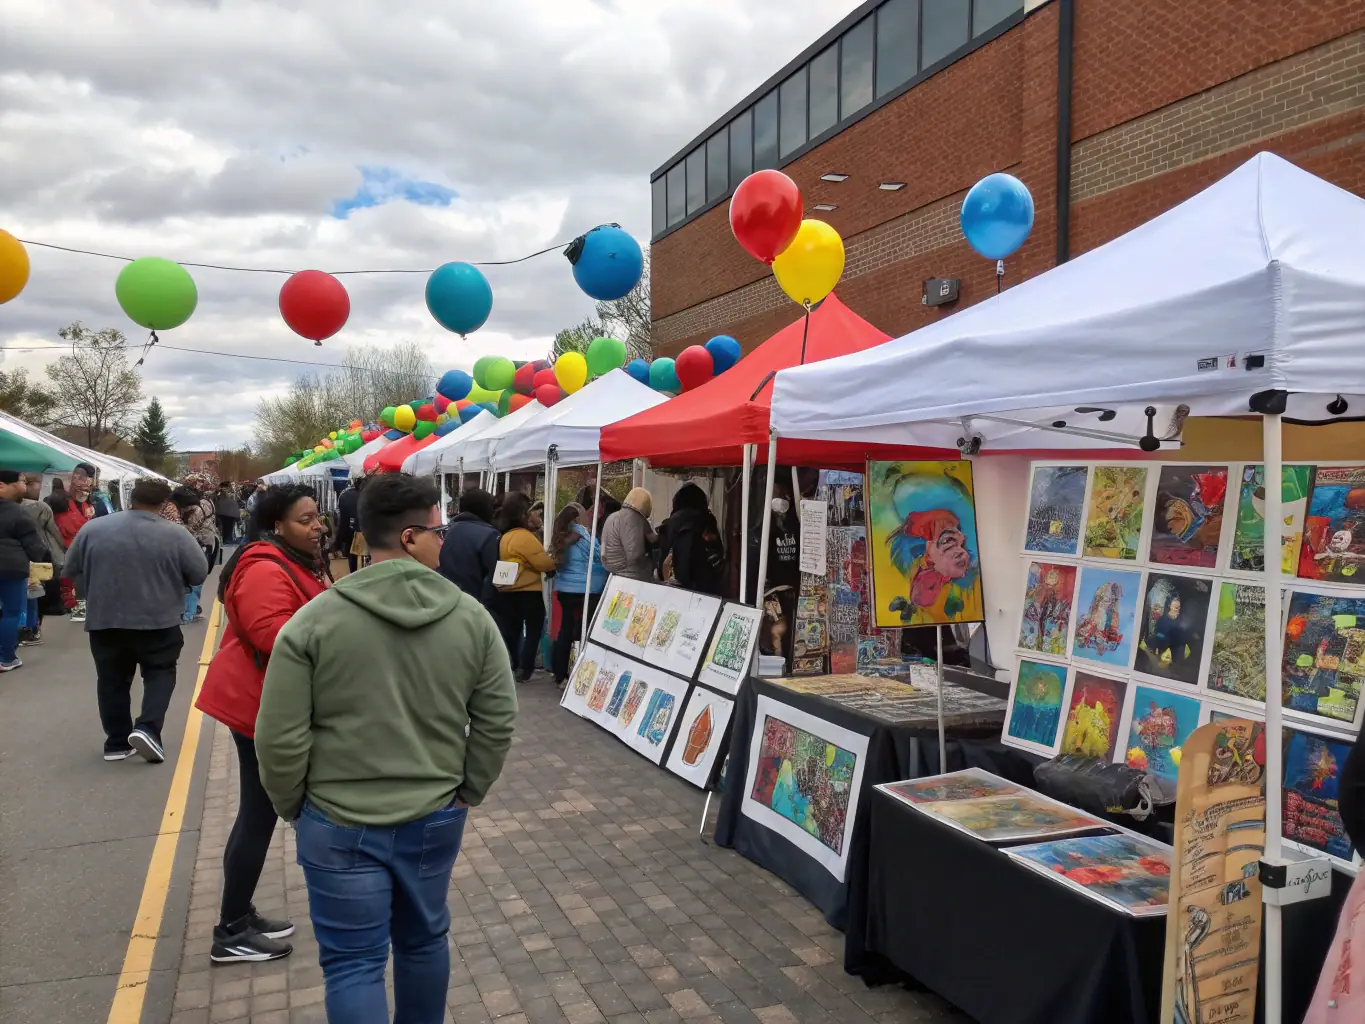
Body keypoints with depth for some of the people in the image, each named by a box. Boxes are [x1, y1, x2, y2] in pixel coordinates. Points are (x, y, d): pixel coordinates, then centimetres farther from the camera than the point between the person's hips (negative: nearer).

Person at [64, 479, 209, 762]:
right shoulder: (175, 535, -9)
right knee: (160, 673, 12)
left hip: (104, 619, 3)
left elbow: (71, 569, 9)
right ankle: (147, 728, -5)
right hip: (159, 620, -2)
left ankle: (117, 741, 18)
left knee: (112, 680, 14)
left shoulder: (93, 528, -1)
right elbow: (200, 574, -4)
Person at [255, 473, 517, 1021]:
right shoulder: (471, 617, -8)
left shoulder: (313, 620, -14)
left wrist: (292, 807, 6)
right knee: (424, 940, 22)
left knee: (353, 963, 9)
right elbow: (498, 720, -3)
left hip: (341, 825, -2)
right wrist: (467, 792, 11)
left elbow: (281, 738, -11)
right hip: (436, 818, 3)